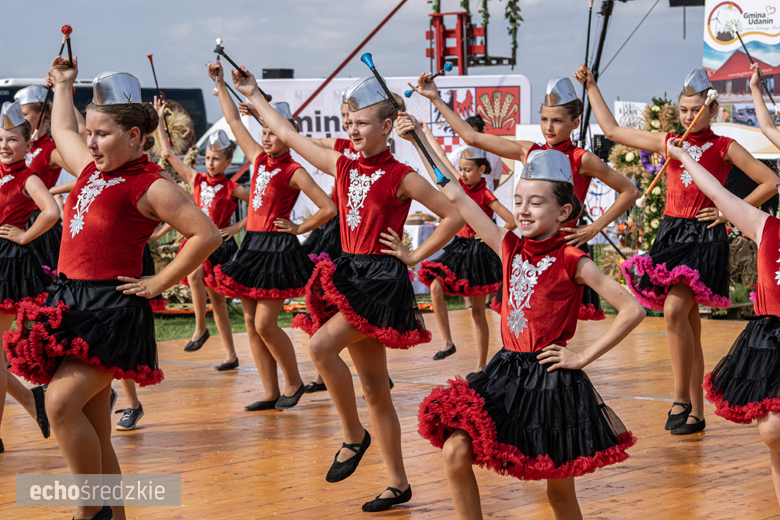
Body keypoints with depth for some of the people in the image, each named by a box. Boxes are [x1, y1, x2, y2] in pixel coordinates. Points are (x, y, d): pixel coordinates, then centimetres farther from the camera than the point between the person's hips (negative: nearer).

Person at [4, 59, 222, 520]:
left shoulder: (149, 186, -10)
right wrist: (64, 84, 42)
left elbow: (207, 235, -17)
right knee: (93, 428, 9)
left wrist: (159, 283, -13)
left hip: (111, 306, -8)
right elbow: (62, 131, 36)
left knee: (61, 403, -21)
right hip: (71, 300, 8)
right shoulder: (93, 168, 14)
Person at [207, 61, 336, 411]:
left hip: (277, 250, -7)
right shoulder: (258, 159, 9)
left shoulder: (293, 172, -9)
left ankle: (294, 382, 10)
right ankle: (271, 394, 10)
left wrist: (298, 229, -7)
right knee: (251, 323, 6)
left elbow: (329, 208, -14)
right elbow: (234, 122, 18)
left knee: (265, 324, -9)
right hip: (251, 246, 7)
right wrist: (220, 84, 20)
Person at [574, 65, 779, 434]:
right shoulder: (668, 143, 13)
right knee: (688, 325, 6)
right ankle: (696, 413, 10)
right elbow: (612, 130, 19)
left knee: (674, 310, -24)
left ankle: (681, 399, -13)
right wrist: (591, 87, 20)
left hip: (705, 238, -5)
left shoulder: (724, 148, 1)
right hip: (671, 234, 5)